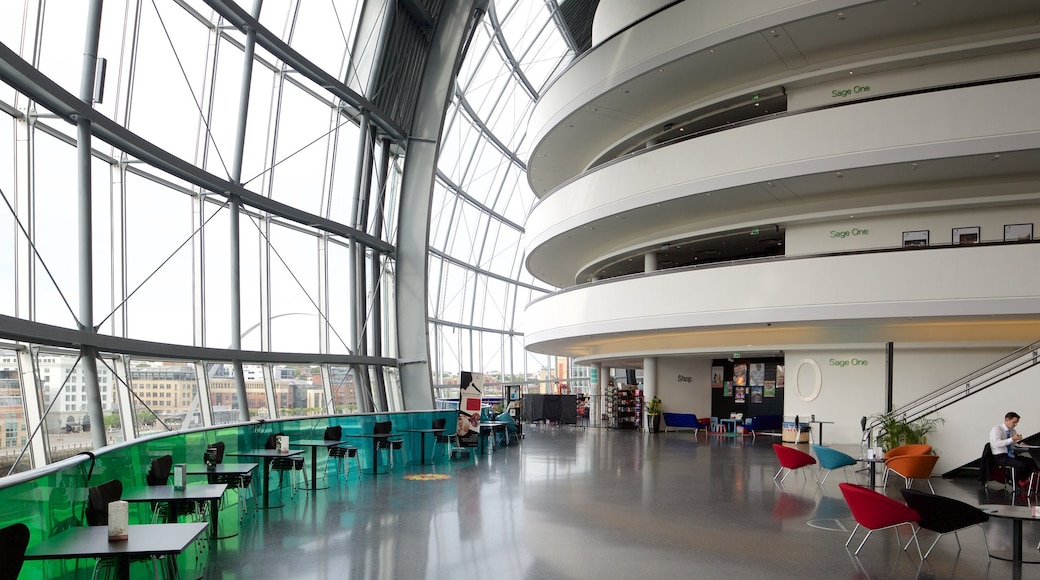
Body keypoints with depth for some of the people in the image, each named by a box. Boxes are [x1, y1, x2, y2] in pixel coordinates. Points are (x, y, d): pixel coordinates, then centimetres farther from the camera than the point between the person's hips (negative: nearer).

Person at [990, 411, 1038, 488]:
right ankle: (1020, 482, -3)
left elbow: (1014, 445, 18)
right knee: (1021, 465, -28)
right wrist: (1012, 439, -25)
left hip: (1012, 455, 7)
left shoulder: (1013, 431, 11)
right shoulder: (996, 429, -9)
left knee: (1032, 462, -16)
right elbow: (997, 444, -24)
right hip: (1000, 457, -7)